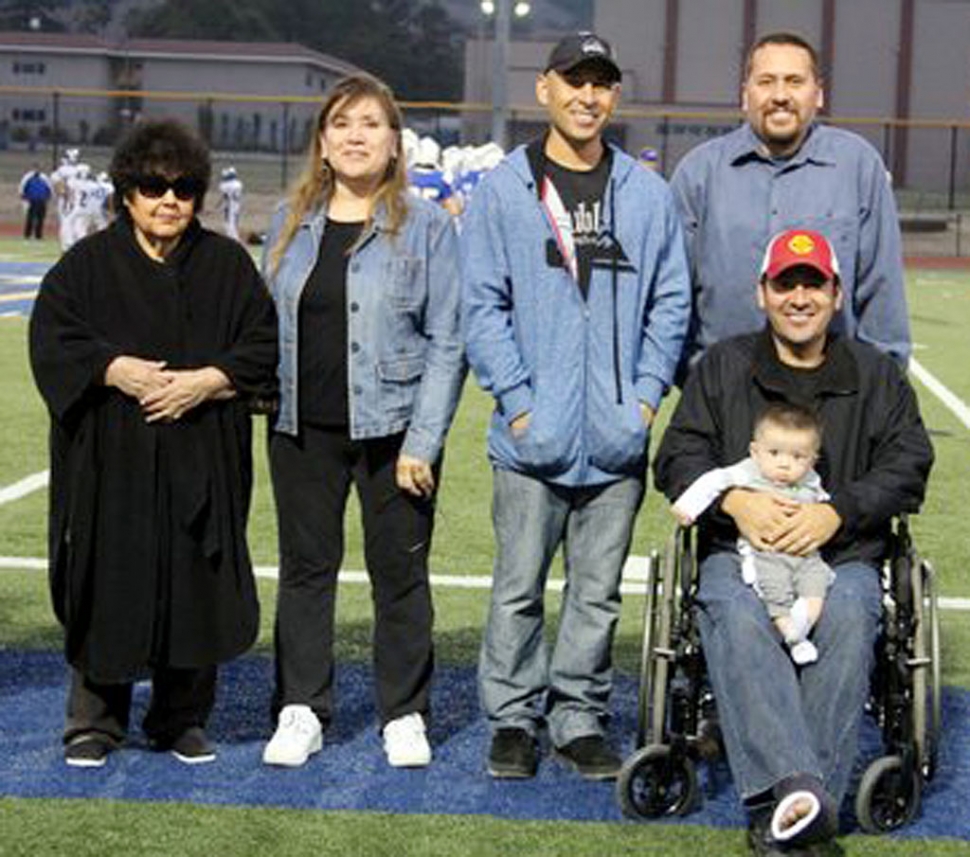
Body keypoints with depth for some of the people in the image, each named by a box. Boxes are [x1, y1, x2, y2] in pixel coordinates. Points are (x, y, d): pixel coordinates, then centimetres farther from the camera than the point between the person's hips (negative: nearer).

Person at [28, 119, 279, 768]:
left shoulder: (227, 264, 8)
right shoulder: (88, 264, 6)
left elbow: (263, 344, 3)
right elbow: (53, 340, -2)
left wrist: (203, 382, -12)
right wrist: (117, 370, -17)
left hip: (200, 462, 1)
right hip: (109, 456, -1)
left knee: (194, 589, 3)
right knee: (108, 591, 0)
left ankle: (182, 720, 17)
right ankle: (95, 722, 14)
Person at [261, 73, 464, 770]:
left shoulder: (426, 225, -4)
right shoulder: (291, 223, 9)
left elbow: (446, 342, -6)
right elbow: (267, 325, 14)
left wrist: (423, 443, -12)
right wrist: (265, 402, 5)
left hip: (392, 429, -3)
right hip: (303, 428, 3)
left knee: (400, 572, 6)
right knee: (306, 567, 9)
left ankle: (405, 715, 19)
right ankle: (302, 712, 20)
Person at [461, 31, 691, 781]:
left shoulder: (648, 194, 7)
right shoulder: (504, 189, 1)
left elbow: (671, 303, 10)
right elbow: (482, 304, -1)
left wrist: (647, 394, -1)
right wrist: (516, 400, -8)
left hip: (618, 438, 2)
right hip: (531, 437, -2)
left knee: (598, 592, 9)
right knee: (520, 588, 5)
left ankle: (581, 720, 20)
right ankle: (514, 719, 17)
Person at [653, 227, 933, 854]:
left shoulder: (878, 375, 17)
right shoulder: (721, 367, 18)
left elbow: (907, 467, 6)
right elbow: (677, 457, 9)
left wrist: (837, 513, -12)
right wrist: (736, 500, -12)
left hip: (843, 554, 0)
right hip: (739, 549, 0)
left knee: (849, 618, -36)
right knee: (735, 617, -36)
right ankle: (796, 786, -50)